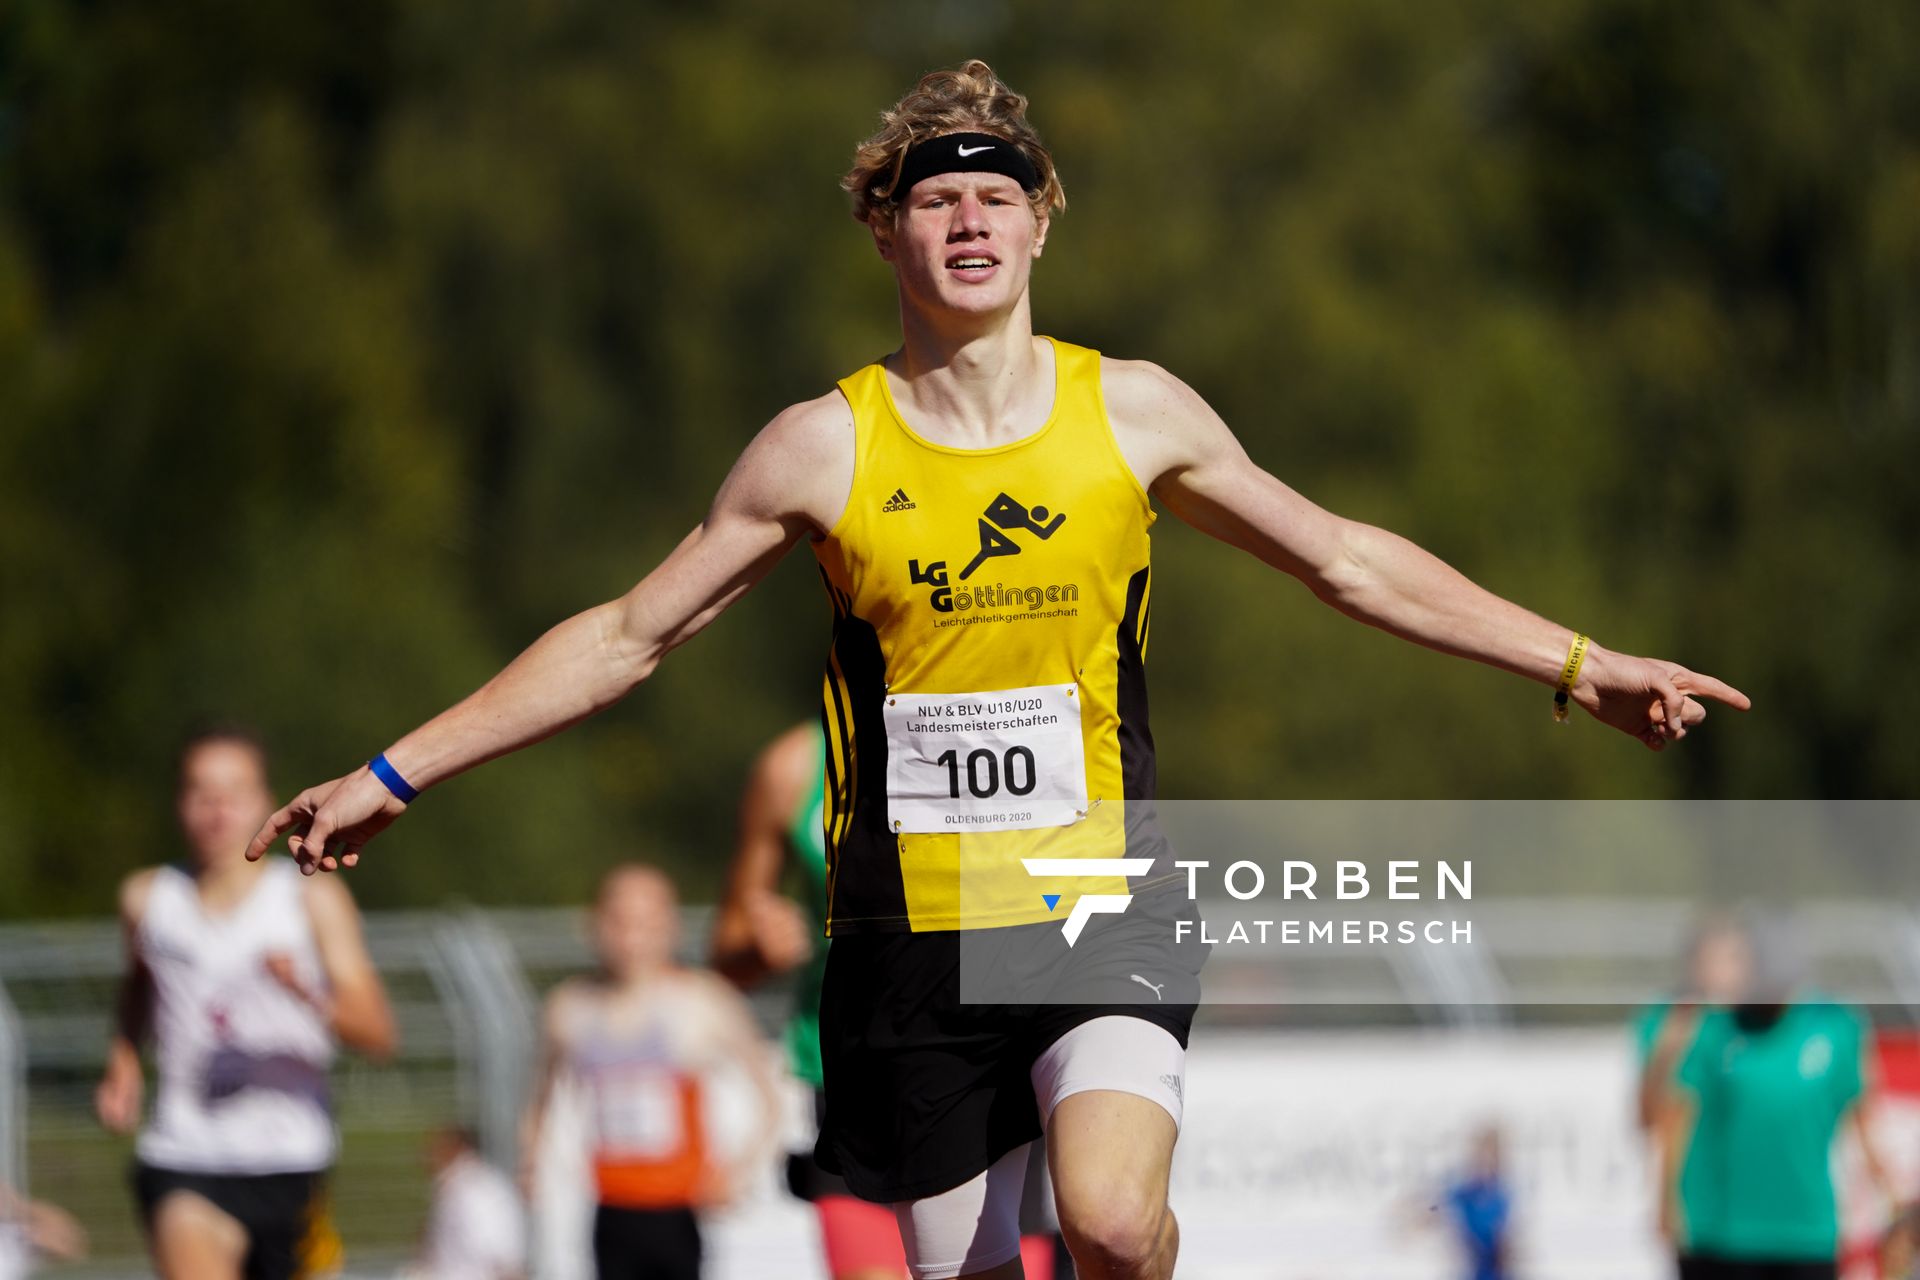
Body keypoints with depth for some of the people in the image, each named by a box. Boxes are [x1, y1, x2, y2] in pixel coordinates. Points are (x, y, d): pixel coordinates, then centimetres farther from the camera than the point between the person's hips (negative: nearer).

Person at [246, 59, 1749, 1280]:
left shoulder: (1132, 411, 3)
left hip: (1104, 907, -1)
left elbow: (1352, 564, 13)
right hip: (910, 931, 1)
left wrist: (1583, 665, 11)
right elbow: (626, 636, 8)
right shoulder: (824, 447, 1)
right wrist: (393, 776, 5)